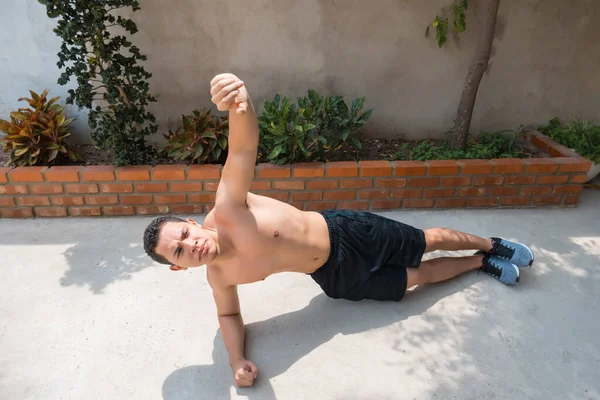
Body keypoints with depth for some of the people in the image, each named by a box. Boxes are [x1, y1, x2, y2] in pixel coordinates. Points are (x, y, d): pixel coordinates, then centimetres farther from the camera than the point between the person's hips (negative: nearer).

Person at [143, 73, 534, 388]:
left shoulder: (227, 209, -27)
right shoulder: (217, 276, -13)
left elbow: (244, 147, -42)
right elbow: (229, 314, 7)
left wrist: (241, 104, -65)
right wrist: (238, 360, -12)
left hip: (345, 232, -3)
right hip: (337, 276, 3)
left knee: (429, 241, 15)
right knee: (420, 275, 15)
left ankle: (492, 245, 46)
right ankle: (482, 262, 44)